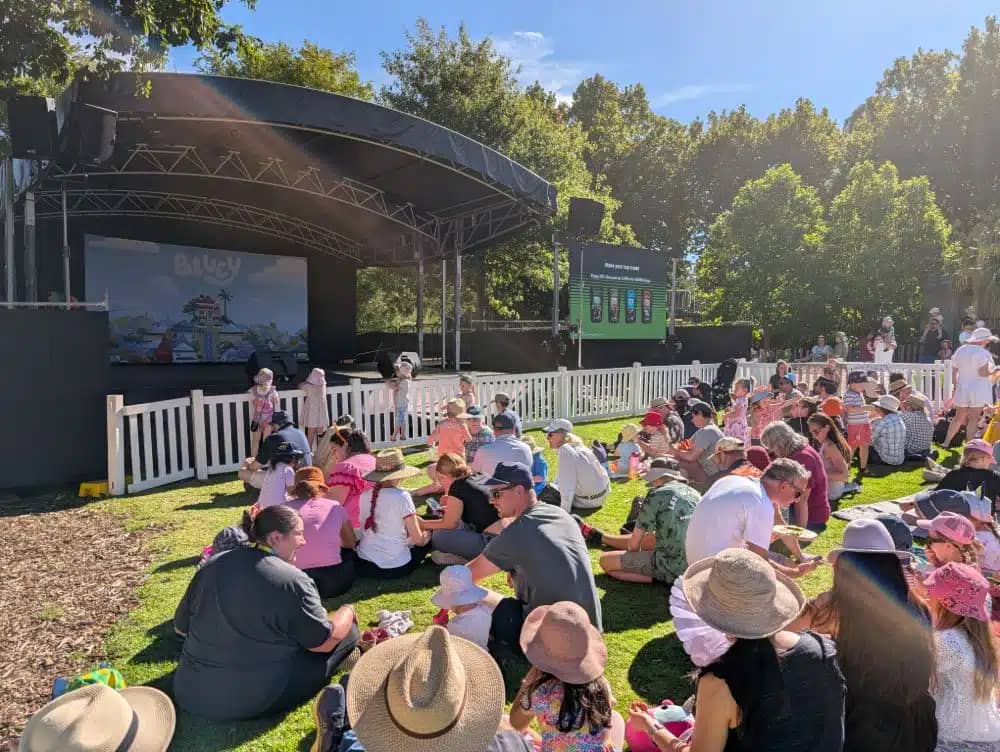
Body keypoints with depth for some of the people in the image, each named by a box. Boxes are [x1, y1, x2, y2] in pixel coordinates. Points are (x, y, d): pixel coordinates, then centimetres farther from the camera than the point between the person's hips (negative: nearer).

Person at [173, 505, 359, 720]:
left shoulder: (212, 565, 3)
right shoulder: (293, 581, -15)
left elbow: (181, 627, 13)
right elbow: (325, 642, -9)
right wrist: (348, 611, 10)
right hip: (256, 702, -6)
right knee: (347, 631, 4)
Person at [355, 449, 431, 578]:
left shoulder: (365, 495, -1)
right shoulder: (402, 496, -17)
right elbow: (418, 540, -12)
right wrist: (426, 534, 11)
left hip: (364, 565, 5)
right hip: (395, 568, -5)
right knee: (428, 536, 18)